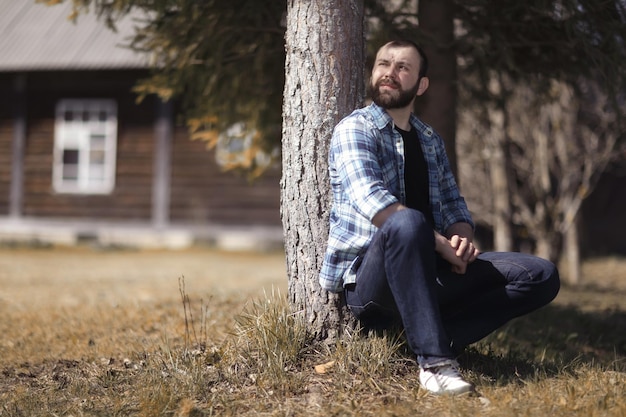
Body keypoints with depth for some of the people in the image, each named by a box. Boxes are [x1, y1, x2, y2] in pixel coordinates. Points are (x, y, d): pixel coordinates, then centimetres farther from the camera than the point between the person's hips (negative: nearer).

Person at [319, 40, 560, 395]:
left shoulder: (431, 140, 18)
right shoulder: (355, 129, -3)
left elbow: (453, 205, 15)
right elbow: (371, 200, -20)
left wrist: (463, 239, -10)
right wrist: (441, 245, -22)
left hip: (426, 273, 7)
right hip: (367, 279, -6)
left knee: (541, 276, -6)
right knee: (408, 223, -40)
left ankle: (443, 338, -21)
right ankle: (435, 359, -37)